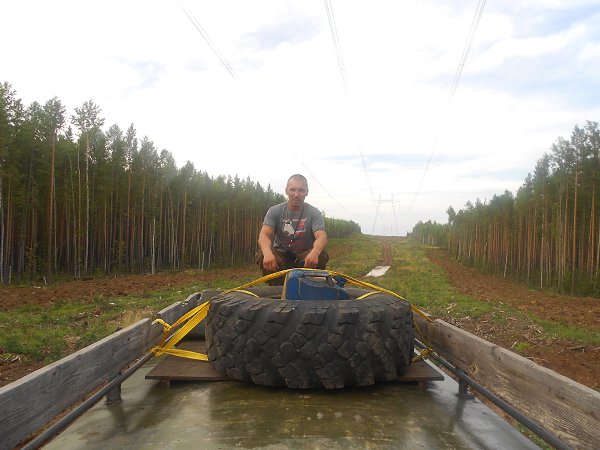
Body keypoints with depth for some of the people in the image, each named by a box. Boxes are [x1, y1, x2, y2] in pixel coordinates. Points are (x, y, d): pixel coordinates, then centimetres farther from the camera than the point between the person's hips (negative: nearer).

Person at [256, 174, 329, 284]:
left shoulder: (314, 213, -9)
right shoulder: (275, 211, -7)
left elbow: (322, 237, -24)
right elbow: (264, 235, -21)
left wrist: (315, 252, -50)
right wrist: (268, 253, -46)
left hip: (304, 256, 0)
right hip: (280, 255, 0)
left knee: (321, 256, -30)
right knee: (262, 255, -29)